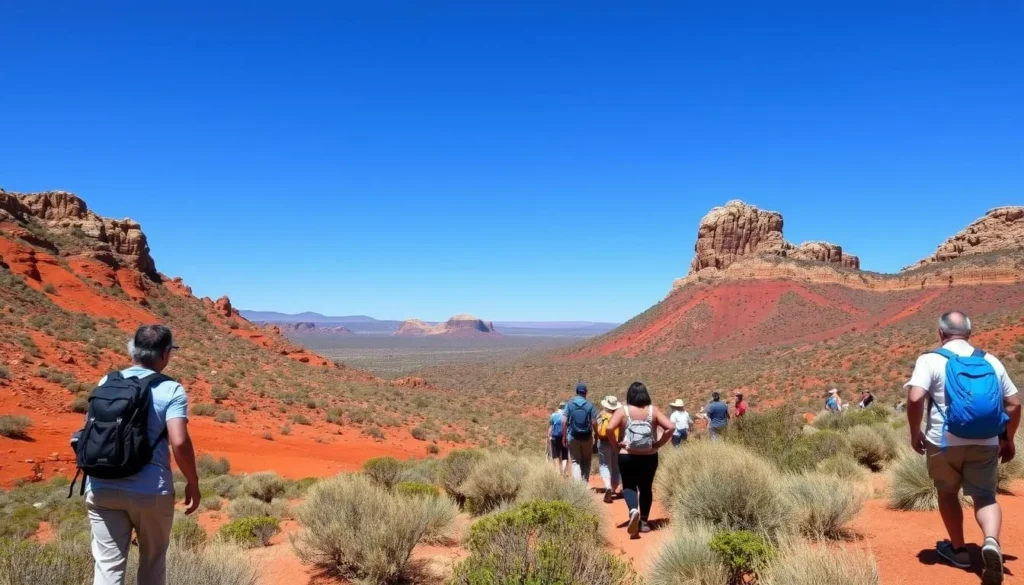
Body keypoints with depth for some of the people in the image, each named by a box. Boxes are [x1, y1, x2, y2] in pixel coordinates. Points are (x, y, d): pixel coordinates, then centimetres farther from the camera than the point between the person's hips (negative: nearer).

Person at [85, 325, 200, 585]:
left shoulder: (106, 383, 6)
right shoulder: (171, 390, -9)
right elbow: (179, 442, -17)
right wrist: (193, 483, -4)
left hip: (102, 489, 3)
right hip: (151, 491, -3)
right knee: (152, 562, 16)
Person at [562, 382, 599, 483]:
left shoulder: (569, 404, -2)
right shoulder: (590, 405, -3)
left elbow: (564, 421, -6)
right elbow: (594, 423, -7)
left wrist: (564, 436, 0)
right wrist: (597, 436, 6)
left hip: (573, 437, 0)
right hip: (587, 437, 0)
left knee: (575, 462, 6)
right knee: (586, 461, 17)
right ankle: (585, 483, 17)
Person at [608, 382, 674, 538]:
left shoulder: (623, 411, -6)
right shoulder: (653, 411, -2)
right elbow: (671, 427, -10)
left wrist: (615, 444, -6)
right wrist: (658, 444, -2)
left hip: (627, 457, -2)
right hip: (649, 457, 2)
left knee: (629, 486, 9)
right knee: (646, 488, 16)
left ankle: (633, 511, -18)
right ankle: (644, 521, 17)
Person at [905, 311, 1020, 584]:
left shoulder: (931, 360, -7)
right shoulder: (991, 361, 7)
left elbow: (915, 398, -20)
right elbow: (1014, 403, 9)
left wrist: (915, 433, -6)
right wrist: (1008, 440, 20)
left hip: (944, 442, -2)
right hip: (985, 443, 3)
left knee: (948, 493, 19)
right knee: (985, 496, 11)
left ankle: (958, 549, 28)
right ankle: (992, 542, -16)